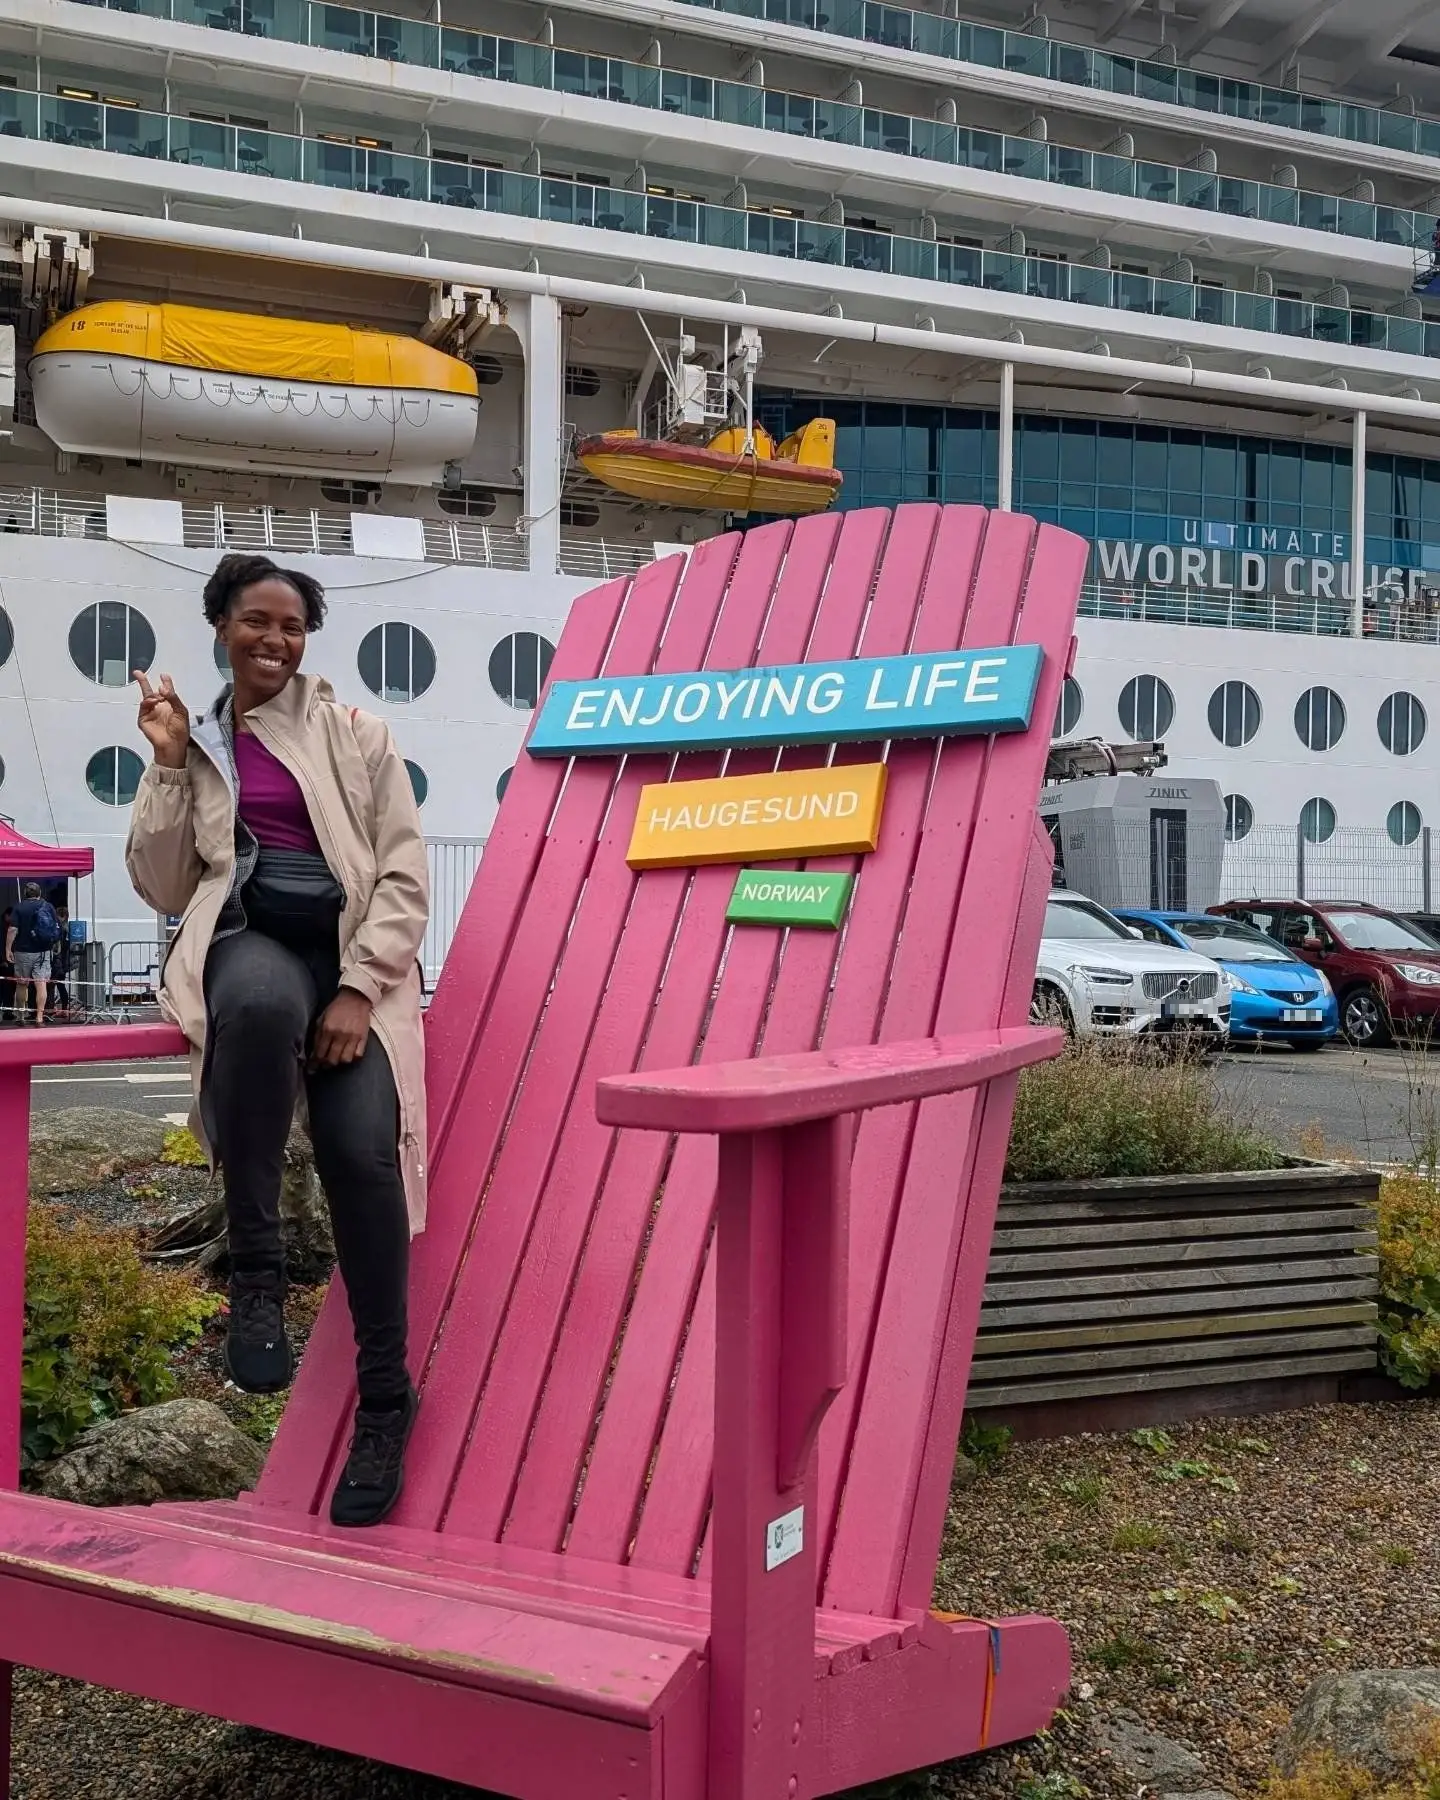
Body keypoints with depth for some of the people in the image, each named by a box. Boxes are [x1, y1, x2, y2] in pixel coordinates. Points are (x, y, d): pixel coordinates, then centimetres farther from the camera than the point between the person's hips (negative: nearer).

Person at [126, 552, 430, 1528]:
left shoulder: (357, 735, 8)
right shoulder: (199, 744, 15)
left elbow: (404, 876, 2)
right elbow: (164, 888, 10)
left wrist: (357, 989, -11)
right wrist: (170, 763, 1)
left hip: (356, 957, 0)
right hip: (249, 944, 0)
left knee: (365, 1150, -23)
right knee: (263, 1005, -40)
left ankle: (385, 1396, -5)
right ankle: (256, 1266, -25)